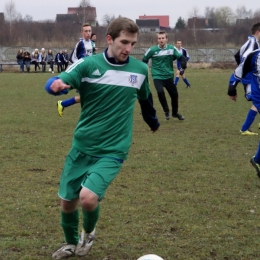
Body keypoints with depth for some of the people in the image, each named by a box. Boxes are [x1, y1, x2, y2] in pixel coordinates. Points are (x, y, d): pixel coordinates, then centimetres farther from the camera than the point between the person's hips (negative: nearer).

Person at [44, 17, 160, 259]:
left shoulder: (140, 69, -1)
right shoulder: (88, 64, -9)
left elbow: (145, 98, 19)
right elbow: (56, 82, -21)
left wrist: (154, 121, 35)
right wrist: (56, 84, -44)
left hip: (112, 151, -1)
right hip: (81, 146, 1)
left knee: (88, 198, -20)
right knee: (67, 201, 9)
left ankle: (88, 233, 14)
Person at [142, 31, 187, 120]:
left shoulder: (172, 49, -6)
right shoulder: (152, 50, -8)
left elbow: (181, 57, -5)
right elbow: (144, 60, 6)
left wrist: (183, 63, -26)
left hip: (169, 76, 3)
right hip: (157, 77, -3)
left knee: (174, 94, 9)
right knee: (160, 92, -25)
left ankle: (175, 112, 36)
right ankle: (166, 111, -3)